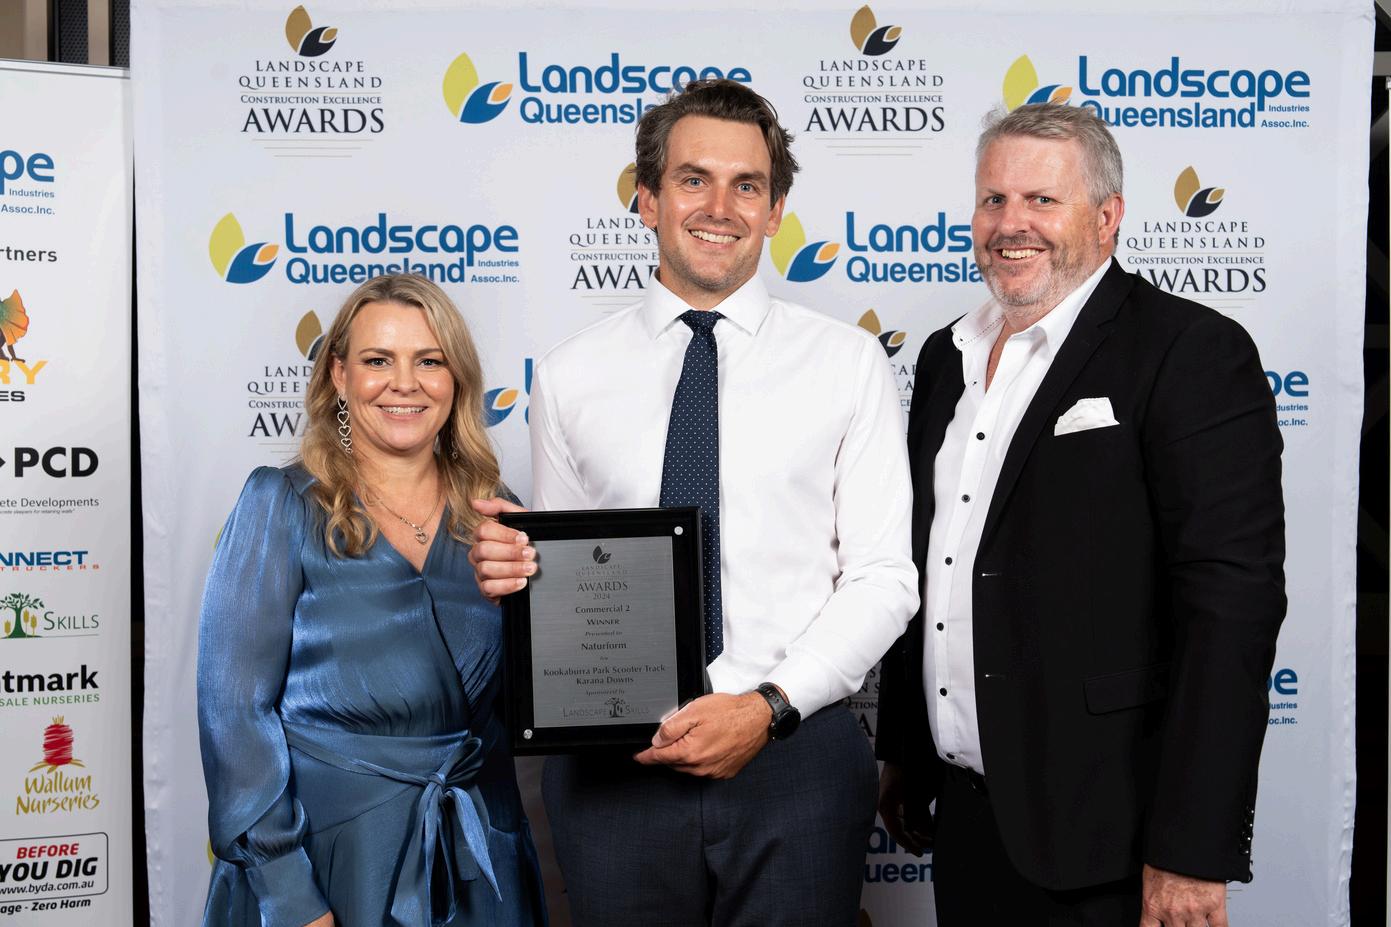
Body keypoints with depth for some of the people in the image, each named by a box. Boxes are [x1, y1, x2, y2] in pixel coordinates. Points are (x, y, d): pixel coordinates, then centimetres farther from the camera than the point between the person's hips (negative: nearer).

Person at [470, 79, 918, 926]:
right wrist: (514, 574, -12)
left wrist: (769, 706, -13)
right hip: (612, 767, 1)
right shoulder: (569, 376, 4)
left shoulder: (847, 362, 1)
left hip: (794, 755, 0)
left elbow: (884, 576, -2)